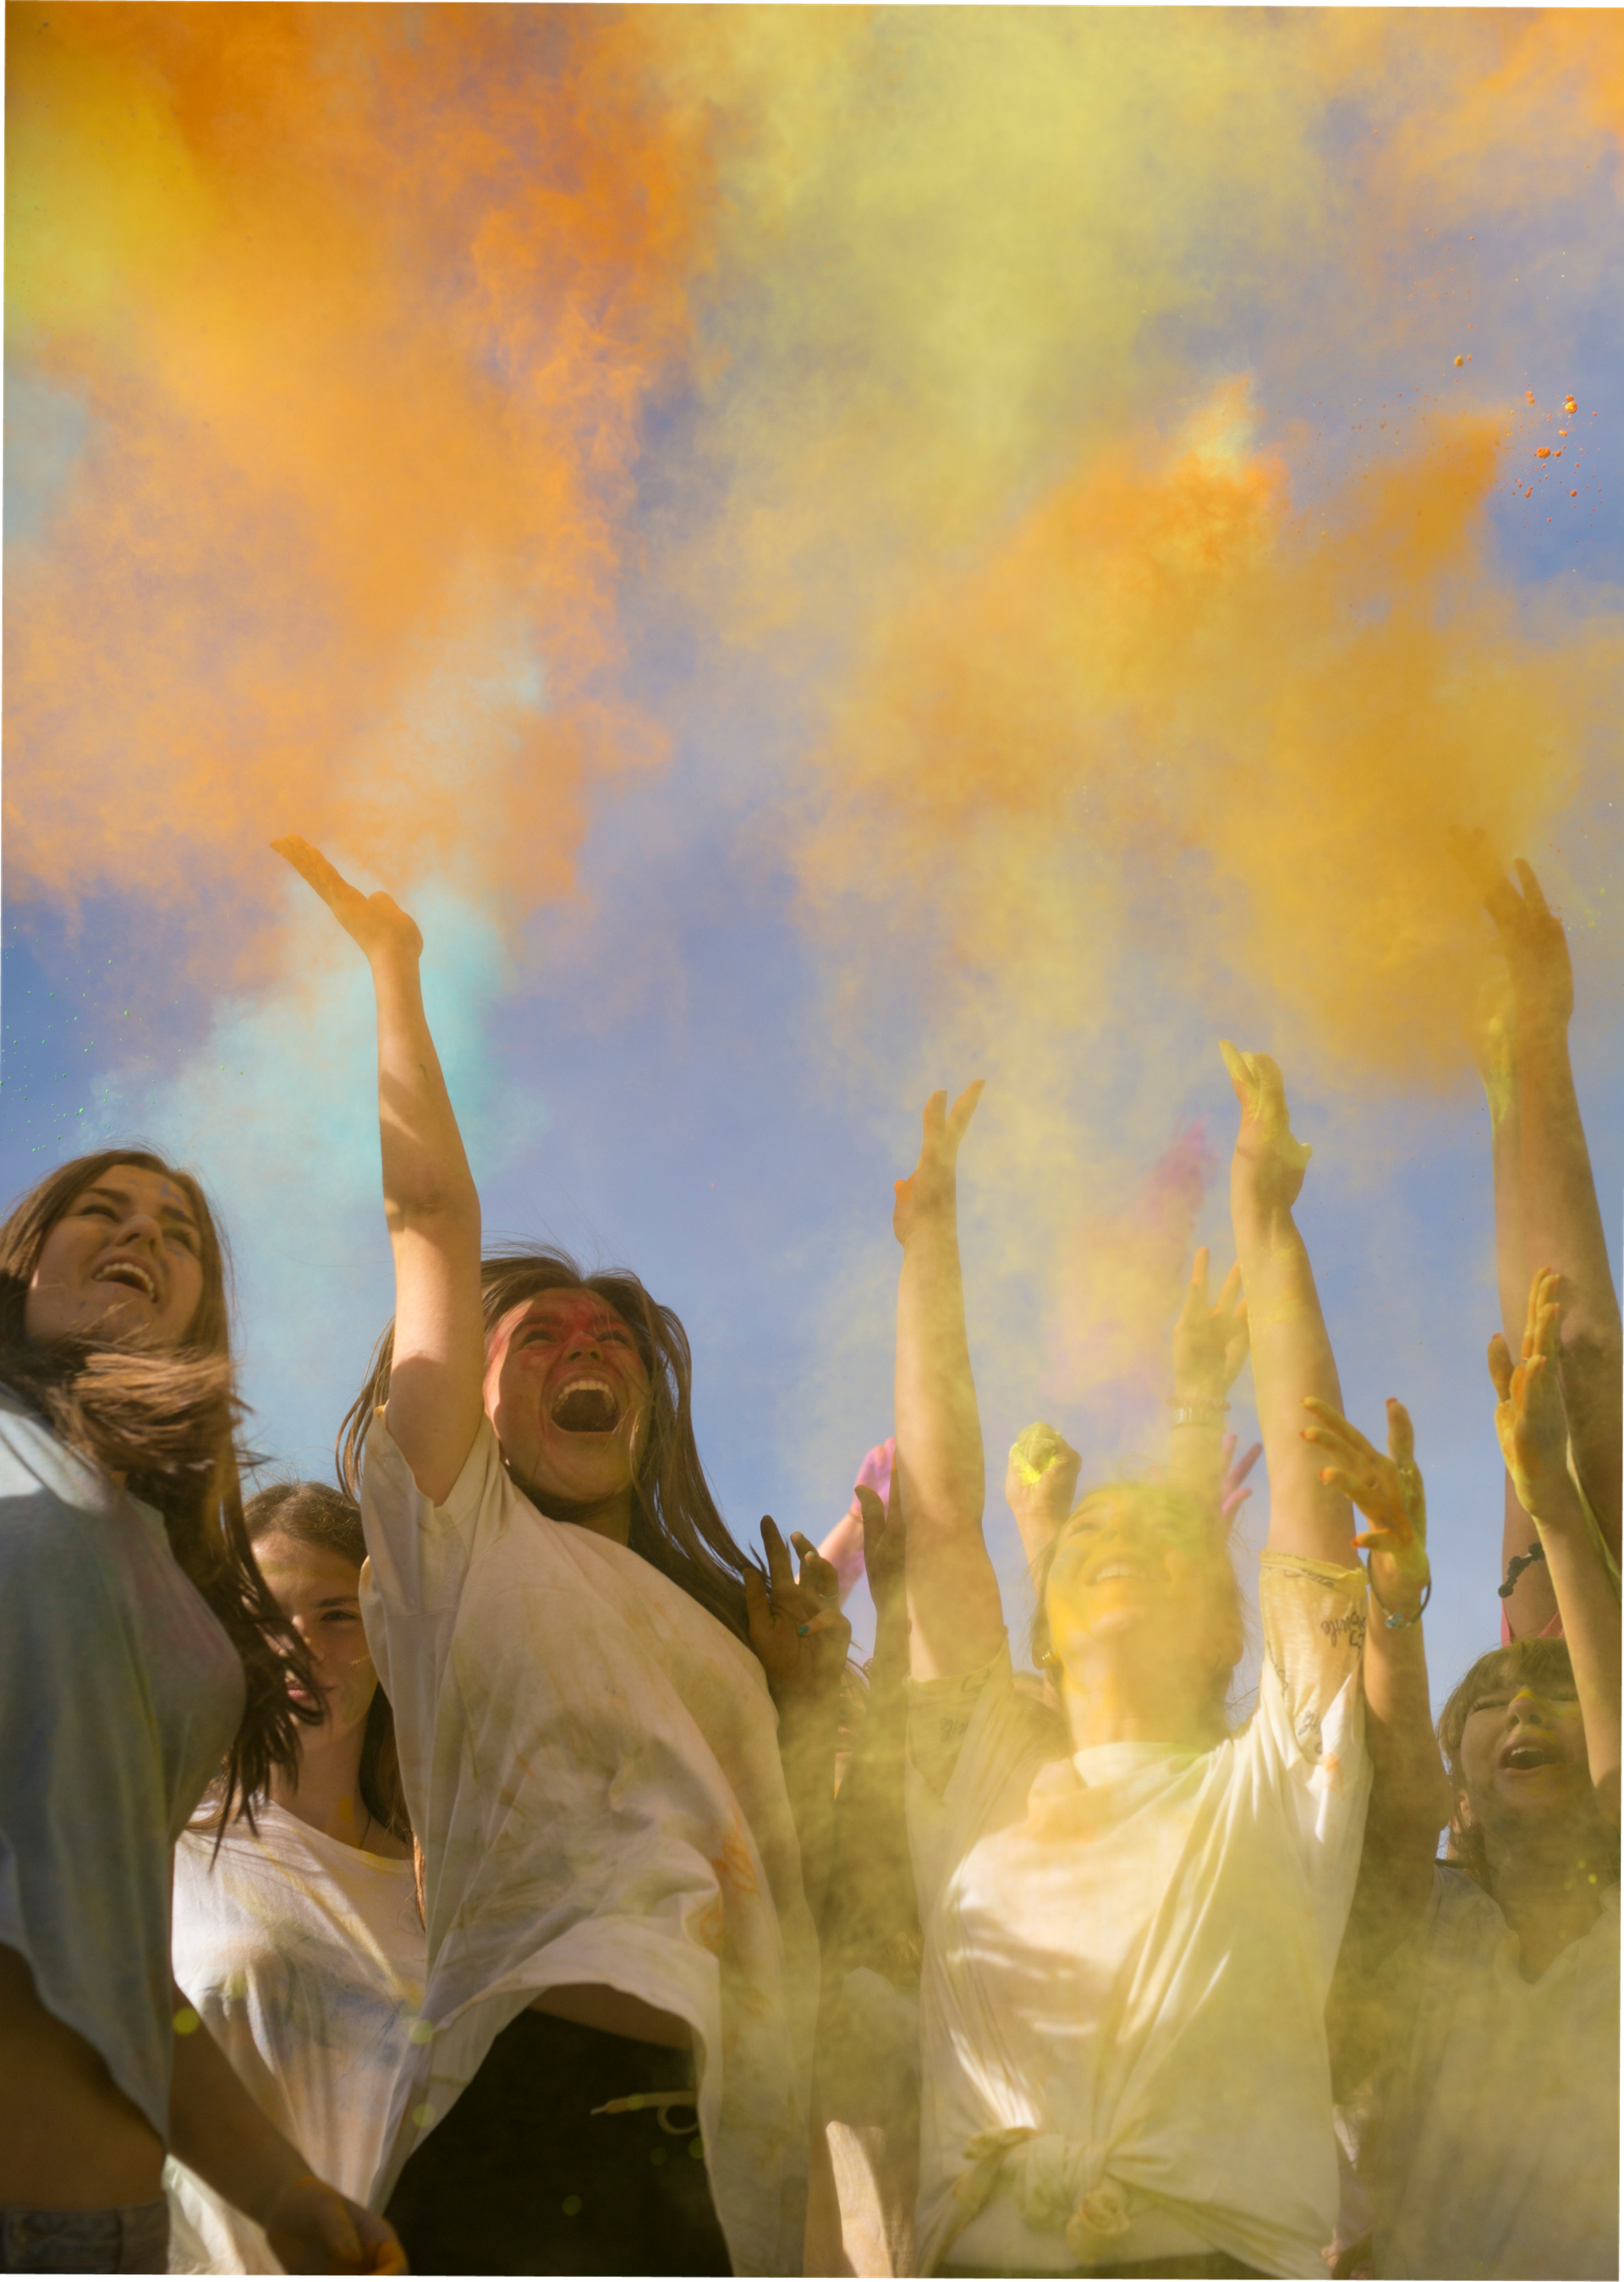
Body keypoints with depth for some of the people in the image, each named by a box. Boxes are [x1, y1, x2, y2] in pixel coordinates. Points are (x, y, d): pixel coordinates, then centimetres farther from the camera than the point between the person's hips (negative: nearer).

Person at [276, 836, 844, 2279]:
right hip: (553, 2094, -6)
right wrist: (393, 973, 14)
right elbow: (433, 1211, 8)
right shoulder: (461, 1534, 14)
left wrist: (810, 1699, 15)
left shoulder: (715, 1622, 31)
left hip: (728, 2151, 7)